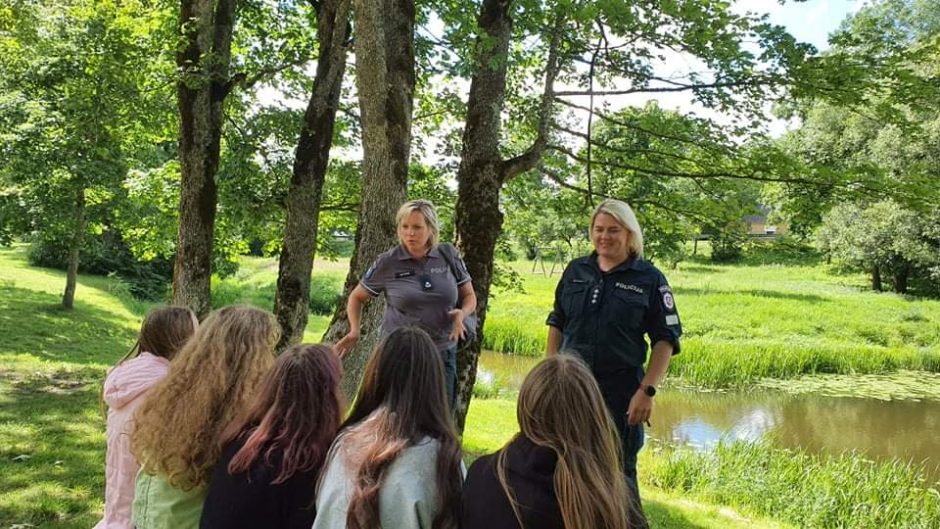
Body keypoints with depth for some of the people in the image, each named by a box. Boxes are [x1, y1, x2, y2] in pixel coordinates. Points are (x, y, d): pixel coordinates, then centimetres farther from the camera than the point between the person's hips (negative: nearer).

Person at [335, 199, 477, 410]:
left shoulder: (449, 255, 1)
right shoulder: (387, 263, -4)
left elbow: (469, 296, 10)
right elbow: (357, 297, 8)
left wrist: (462, 313, -12)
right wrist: (355, 330, -8)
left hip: (443, 353, 2)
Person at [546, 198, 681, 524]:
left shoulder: (649, 279, -5)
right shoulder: (576, 271, 5)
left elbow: (666, 340, -7)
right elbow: (557, 324, 12)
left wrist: (647, 391, -14)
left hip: (620, 393, -3)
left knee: (618, 473, 9)